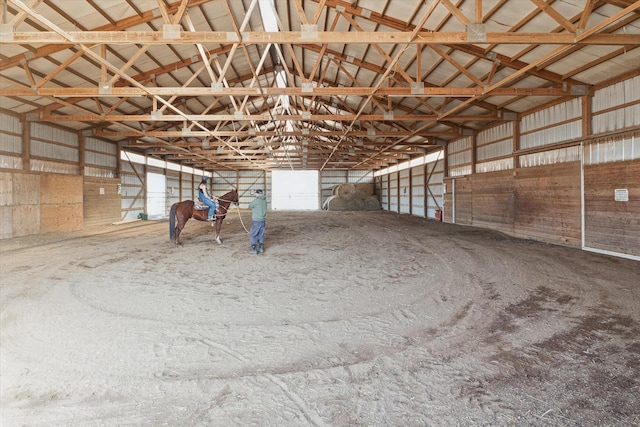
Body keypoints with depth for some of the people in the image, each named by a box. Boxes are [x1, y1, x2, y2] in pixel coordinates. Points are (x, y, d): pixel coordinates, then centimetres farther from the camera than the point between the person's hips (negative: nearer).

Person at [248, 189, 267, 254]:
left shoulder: (255, 200, -15)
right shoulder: (264, 200, 3)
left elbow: (250, 207, 1)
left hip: (256, 220, -6)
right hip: (263, 220, 6)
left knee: (252, 235, 5)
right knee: (261, 235, 15)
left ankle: (254, 249, 4)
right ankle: (261, 248, 17)